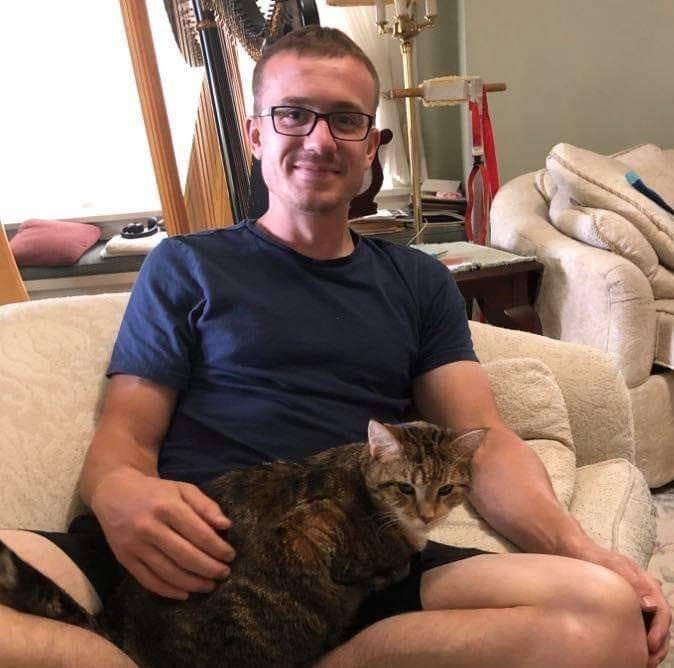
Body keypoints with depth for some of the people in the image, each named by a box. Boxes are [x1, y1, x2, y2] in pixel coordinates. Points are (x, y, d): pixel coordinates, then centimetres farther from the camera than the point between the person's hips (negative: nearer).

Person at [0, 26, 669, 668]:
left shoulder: (418, 281, 17)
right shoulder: (184, 266, 12)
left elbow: (483, 438, 10)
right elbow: (125, 432, 7)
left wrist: (578, 548, -8)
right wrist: (118, 492, -18)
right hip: (188, 560, -1)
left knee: (607, 611, -24)